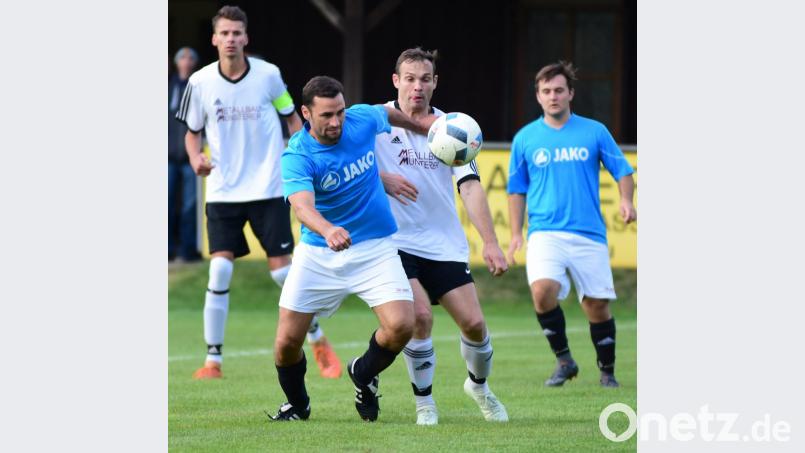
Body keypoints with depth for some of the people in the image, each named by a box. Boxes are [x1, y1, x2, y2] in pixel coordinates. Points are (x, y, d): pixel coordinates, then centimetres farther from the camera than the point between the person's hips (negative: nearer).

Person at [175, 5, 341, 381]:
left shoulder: (268, 75, -5)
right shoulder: (201, 82, -3)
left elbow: (292, 118, 9)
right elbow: (193, 132, 9)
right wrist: (196, 158, -11)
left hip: (268, 188, -1)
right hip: (223, 191, 1)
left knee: (282, 271, -3)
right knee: (219, 271, -11)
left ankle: (319, 343, 17)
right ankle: (213, 360, -2)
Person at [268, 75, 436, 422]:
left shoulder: (362, 119, -9)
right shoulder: (297, 156, -21)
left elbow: (388, 114, 17)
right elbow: (303, 205, -39)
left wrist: (420, 124, 30)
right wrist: (328, 230, -58)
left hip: (374, 248, 2)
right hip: (317, 252, -2)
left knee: (401, 326, -18)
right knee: (287, 342, -4)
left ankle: (364, 373, 15)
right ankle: (297, 404, 28)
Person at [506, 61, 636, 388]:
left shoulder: (594, 132, 6)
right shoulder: (525, 138, 8)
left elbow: (622, 171, 9)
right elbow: (517, 189, 16)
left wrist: (626, 199, -11)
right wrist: (516, 234, 8)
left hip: (589, 234, 0)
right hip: (545, 232, 0)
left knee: (597, 306, 2)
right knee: (543, 290, -25)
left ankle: (607, 372, 23)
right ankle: (564, 361, -6)